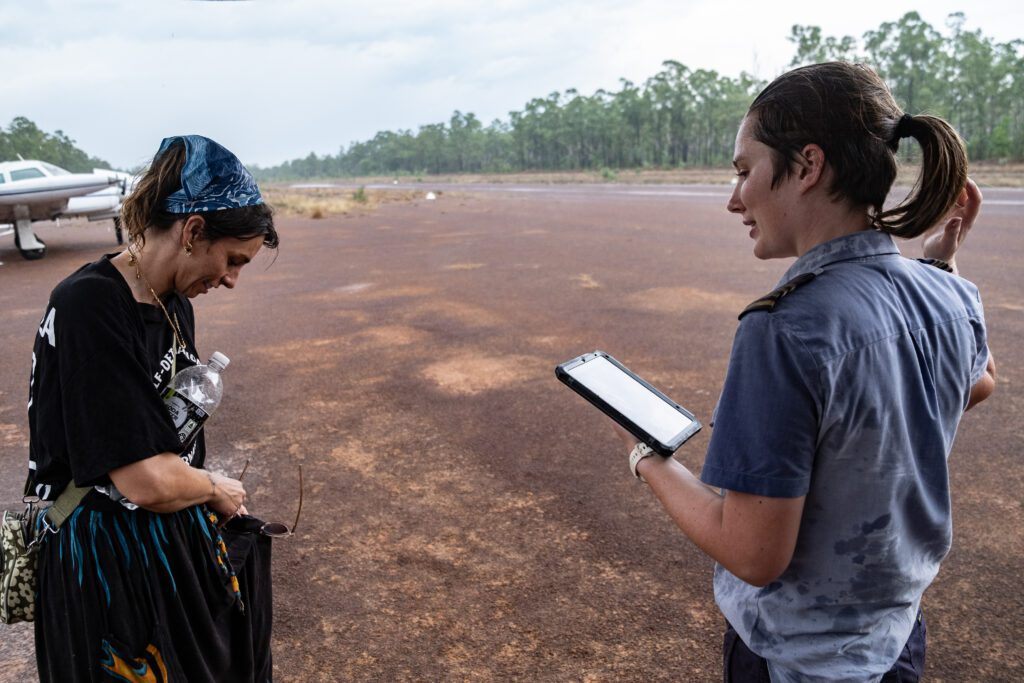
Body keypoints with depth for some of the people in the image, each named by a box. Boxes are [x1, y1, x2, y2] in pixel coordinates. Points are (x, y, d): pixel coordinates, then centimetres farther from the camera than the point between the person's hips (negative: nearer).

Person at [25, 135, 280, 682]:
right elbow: (147, 482, -28)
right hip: (112, 566, -8)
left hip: (173, 534, 8)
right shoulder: (88, 308, -25)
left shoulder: (174, 302, 3)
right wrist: (217, 490, -10)